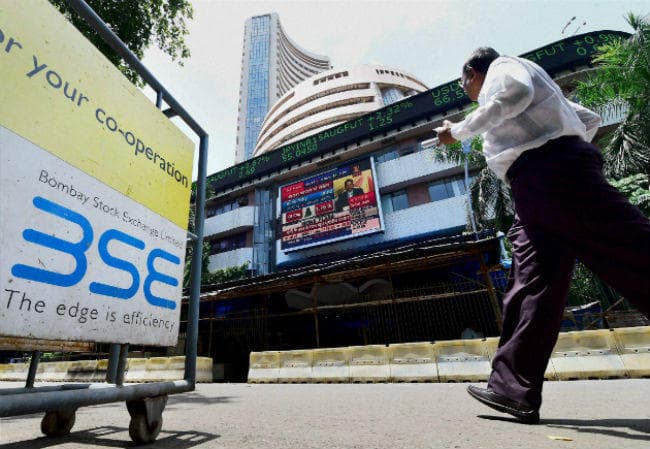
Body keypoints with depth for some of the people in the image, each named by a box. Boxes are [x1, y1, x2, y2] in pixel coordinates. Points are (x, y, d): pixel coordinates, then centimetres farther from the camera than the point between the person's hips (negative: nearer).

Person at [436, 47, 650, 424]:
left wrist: (459, 131, -4)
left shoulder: (501, 66, 13)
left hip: (549, 169, -9)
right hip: (537, 192, 9)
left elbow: (515, 92, -12)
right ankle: (515, 387, -3)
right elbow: (590, 119, 37)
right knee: (532, 281, -2)